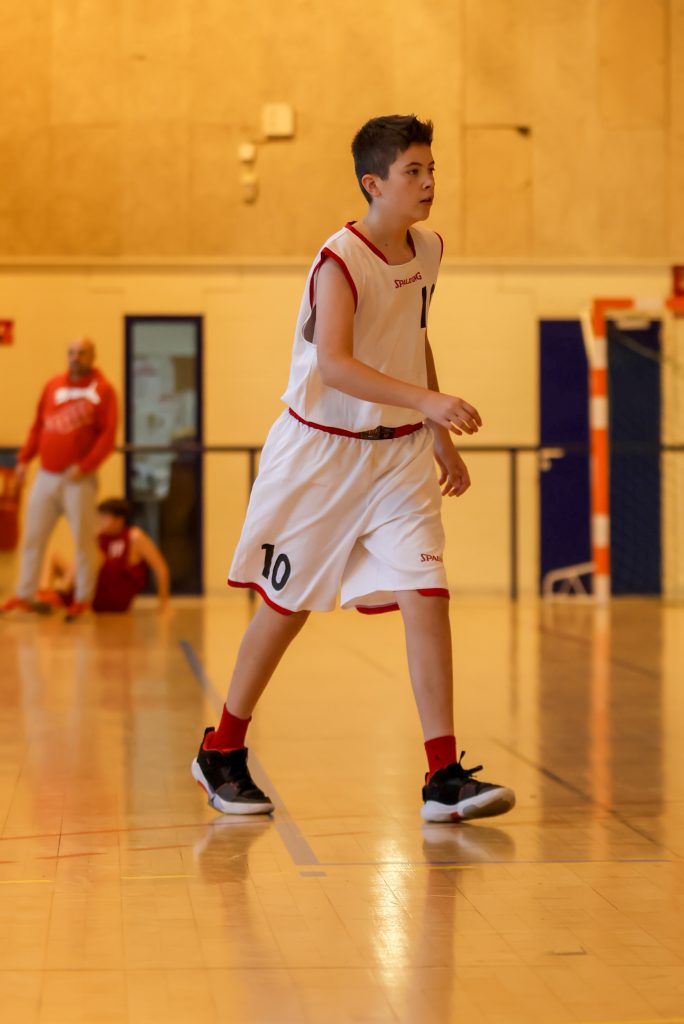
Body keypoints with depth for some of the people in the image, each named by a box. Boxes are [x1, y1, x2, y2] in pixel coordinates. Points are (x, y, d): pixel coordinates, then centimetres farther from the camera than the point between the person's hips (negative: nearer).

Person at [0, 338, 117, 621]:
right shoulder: (53, 385, 11)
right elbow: (38, 426, 17)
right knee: (33, 536, 6)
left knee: (83, 539, 0)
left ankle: (83, 598, 10)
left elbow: (108, 435, -9)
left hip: (78, 478, -5)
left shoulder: (102, 390, -3)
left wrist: (85, 466, -18)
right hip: (46, 476, 5)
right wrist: (24, 459, 7)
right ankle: (25, 595, 13)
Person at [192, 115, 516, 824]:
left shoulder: (427, 250, 4)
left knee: (425, 596, -10)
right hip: (321, 451, -5)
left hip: (399, 453, 5)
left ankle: (445, 778, -8)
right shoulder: (340, 260, -18)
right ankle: (221, 753, 26)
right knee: (286, 605, 7)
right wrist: (426, 400, -39)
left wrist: (440, 437, 18)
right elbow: (334, 365, -30)